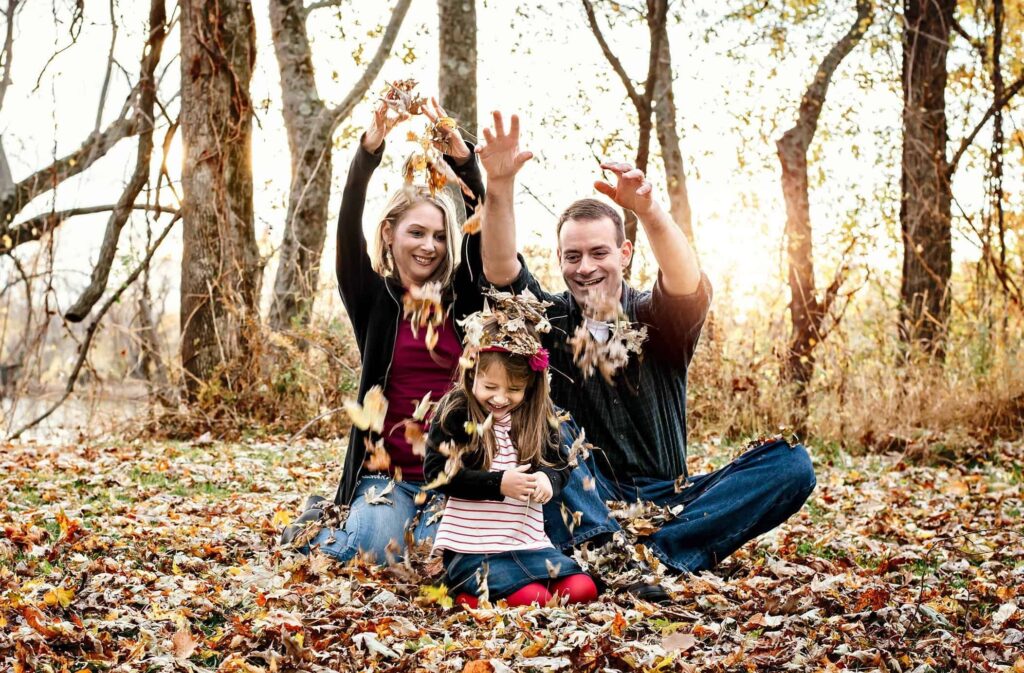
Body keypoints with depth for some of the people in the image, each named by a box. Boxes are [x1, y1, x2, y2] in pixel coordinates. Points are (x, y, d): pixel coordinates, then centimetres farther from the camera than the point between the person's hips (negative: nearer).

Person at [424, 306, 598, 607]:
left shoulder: (539, 415, 7)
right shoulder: (455, 412, -7)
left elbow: (559, 465, 11)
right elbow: (437, 472, -12)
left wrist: (548, 478, -14)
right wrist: (498, 483, -21)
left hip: (528, 541, 6)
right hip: (471, 546, -6)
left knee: (582, 590, -10)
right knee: (533, 599, -26)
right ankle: (473, 593, 1)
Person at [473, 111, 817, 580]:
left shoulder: (654, 319, 1)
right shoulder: (551, 320, 5)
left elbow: (689, 287, -23)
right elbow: (500, 271, -13)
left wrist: (648, 211, -42)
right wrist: (500, 190, -31)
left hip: (665, 502, 0)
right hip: (585, 501, 0)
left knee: (792, 463, -21)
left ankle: (659, 553, -35)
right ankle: (600, 545, -41)